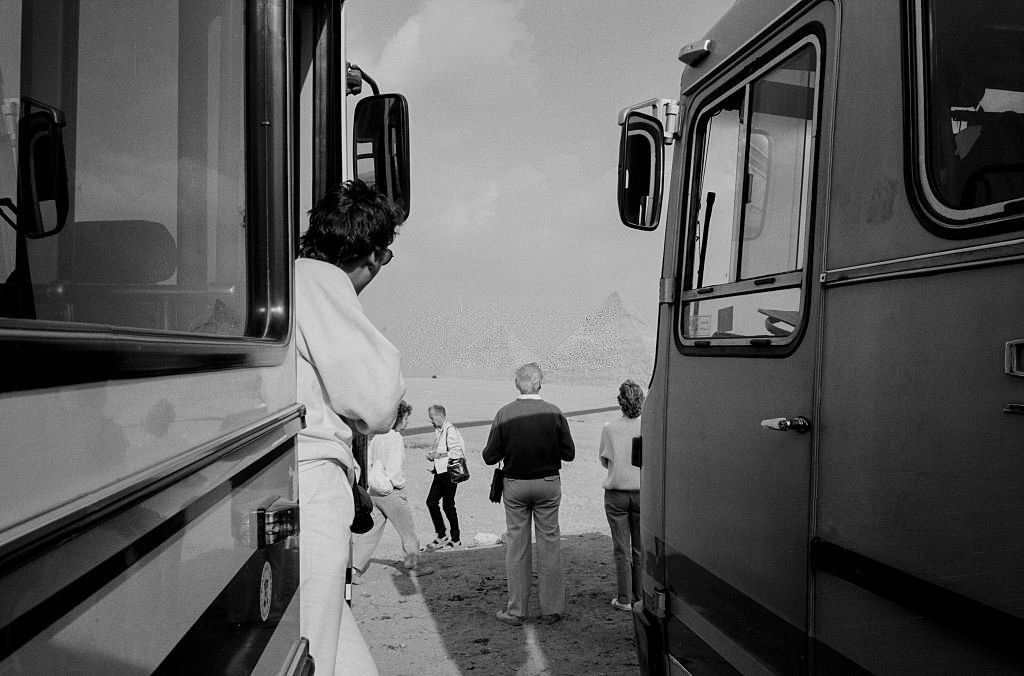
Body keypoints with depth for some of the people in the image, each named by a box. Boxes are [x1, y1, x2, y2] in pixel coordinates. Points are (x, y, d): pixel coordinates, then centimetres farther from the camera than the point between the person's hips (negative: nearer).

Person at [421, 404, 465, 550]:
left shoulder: (450, 430, -14)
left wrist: (438, 455, -18)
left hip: (449, 472, -9)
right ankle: (441, 536, 14)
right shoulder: (438, 431, 15)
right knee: (431, 501, 5)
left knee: (448, 505, -2)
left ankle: (456, 539, 11)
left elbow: (456, 453, -22)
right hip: (440, 472, 9)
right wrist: (432, 455, 7)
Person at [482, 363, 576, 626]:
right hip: (548, 484, 0)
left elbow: (490, 456, -7)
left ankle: (516, 610, 13)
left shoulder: (504, 414, -9)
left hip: (515, 485, 0)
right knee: (549, 544, 8)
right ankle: (551, 609, 14)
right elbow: (569, 453, -4)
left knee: (516, 545, 8)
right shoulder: (553, 413, -9)